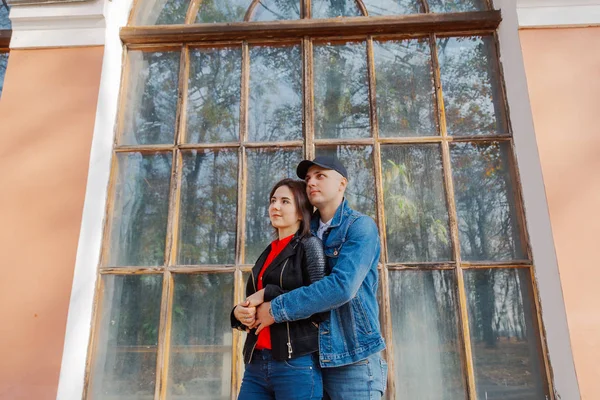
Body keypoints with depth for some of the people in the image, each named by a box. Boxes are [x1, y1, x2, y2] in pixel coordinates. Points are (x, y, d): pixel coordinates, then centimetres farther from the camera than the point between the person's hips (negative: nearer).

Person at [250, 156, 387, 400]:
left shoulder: (360, 226, -9)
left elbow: (342, 286, -23)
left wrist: (276, 310, -18)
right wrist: (250, 309, -6)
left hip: (352, 359, -6)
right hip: (310, 358, 6)